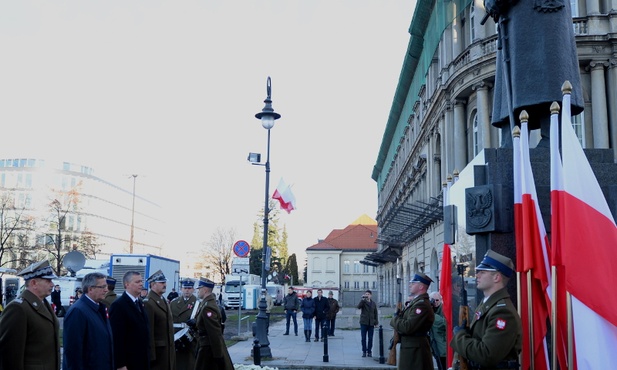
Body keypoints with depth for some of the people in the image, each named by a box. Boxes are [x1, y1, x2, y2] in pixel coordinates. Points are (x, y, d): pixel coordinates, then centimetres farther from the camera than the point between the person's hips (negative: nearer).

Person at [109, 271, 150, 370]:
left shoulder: (139, 302, 12)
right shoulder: (118, 305, -15)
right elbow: (117, 337, -18)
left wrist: (147, 355, 15)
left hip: (143, 360, 8)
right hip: (128, 362, -8)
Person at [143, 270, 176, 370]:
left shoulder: (165, 301, 14)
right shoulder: (148, 302, -15)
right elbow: (148, 330, -18)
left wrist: (172, 347, 16)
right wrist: (151, 355, -20)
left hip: (169, 348, 8)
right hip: (158, 349, -8)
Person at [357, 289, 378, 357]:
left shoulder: (373, 304, 10)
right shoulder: (363, 302, 1)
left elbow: (375, 313, 12)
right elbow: (358, 307, -20)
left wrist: (376, 323, 6)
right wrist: (363, 299, -25)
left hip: (371, 323, 2)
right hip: (363, 323, -2)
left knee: (370, 338, 4)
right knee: (363, 338, 1)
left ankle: (369, 351, 12)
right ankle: (364, 351, 9)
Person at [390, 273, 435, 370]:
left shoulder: (422, 304, -19)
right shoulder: (414, 302, 13)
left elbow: (407, 327, -26)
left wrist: (394, 320, -9)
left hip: (415, 350, -10)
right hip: (409, 347, 10)